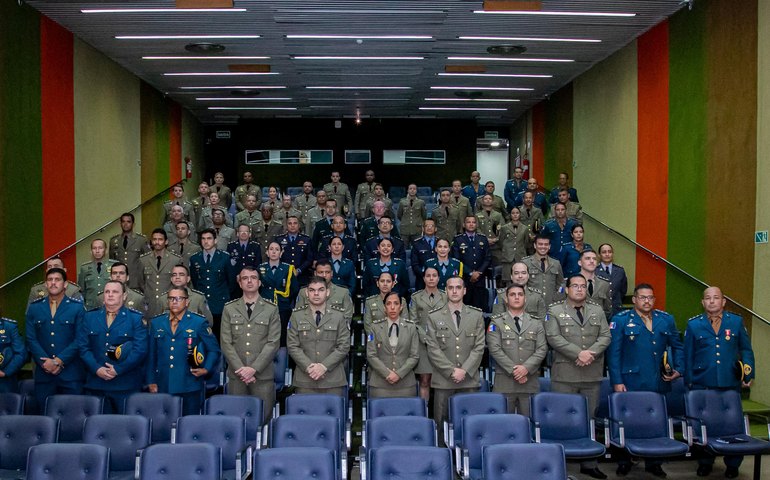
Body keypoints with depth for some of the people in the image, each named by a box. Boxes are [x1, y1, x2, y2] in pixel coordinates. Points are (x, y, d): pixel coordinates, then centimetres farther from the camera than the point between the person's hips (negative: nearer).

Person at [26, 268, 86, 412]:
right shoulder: (34, 308, 9)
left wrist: (59, 361, -13)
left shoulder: (77, 307, 1)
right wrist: (45, 362, -10)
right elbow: (31, 339, 3)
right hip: (44, 373, 2)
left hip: (71, 373, -2)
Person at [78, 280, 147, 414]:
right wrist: (97, 369, -9)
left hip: (126, 386, -2)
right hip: (96, 385, 2)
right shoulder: (89, 316, 12)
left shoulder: (136, 318, 3)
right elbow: (82, 347, 5)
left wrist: (118, 369, -13)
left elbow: (140, 350, -6)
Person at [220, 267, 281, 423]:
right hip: (236, 375, 1)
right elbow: (226, 343, 2)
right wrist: (241, 369, -9)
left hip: (263, 374, -1)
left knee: (263, 416, -1)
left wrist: (254, 369, -12)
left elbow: (273, 343, -3)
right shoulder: (229, 309, 8)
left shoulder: (271, 309, 4)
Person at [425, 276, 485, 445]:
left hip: (469, 379, 1)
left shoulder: (477, 316, 10)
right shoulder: (434, 317, 6)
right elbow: (433, 349, 0)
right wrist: (452, 371, -9)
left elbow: (479, 347, 4)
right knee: (440, 422, 0)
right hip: (443, 380, -1)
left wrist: (464, 370, -8)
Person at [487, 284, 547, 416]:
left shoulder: (536, 323, 14)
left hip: (530, 382, 2)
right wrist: (513, 370, -12)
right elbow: (495, 349, -4)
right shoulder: (497, 322, 6)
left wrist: (526, 368, -11)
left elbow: (542, 349, 4)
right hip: (504, 381, -2)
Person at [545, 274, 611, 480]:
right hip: (565, 374, -4)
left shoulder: (598, 311, 14)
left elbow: (605, 336, 5)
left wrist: (591, 353, -13)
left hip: (592, 375, 4)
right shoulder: (554, 311, 1)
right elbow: (553, 338, -10)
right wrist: (578, 353, -17)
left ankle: (589, 464, 17)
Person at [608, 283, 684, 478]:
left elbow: (677, 346, 20)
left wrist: (678, 369, 7)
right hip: (630, 383, -3)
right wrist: (617, 381, -9)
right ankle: (624, 462, 16)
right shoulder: (620, 320, -1)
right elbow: (613, 352, -4)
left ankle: (653, 463, 22)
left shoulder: (666, 320, 11)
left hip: (658, 384, 3)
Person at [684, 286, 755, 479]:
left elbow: (746, 350, 10)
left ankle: (732, 464, 19)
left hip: (731, 384, 1)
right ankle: (705, 462, 20)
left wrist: (748, 374, 1)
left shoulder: (736, 321, 6)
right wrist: (689, 381, 4)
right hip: (703, 384, 0)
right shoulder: (693, 324, 3)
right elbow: (688, 355, 6)